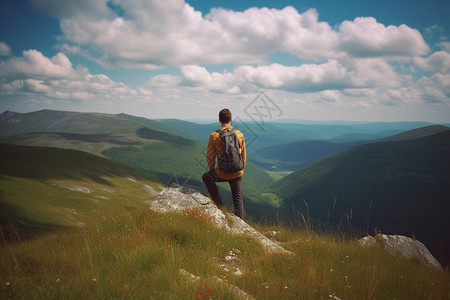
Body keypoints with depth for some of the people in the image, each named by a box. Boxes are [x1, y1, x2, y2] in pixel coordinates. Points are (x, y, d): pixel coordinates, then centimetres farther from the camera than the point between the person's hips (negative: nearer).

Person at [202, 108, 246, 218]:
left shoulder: (214, 136, -11)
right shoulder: (239, 134, -3)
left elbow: (210, 157, -4)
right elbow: (243, 155, 7)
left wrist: (212, 170, 15)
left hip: (222, 174, -3)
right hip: (237, 174, 3)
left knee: (206, 177, 26)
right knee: (238, 199, 17)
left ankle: (218, 201, 22)